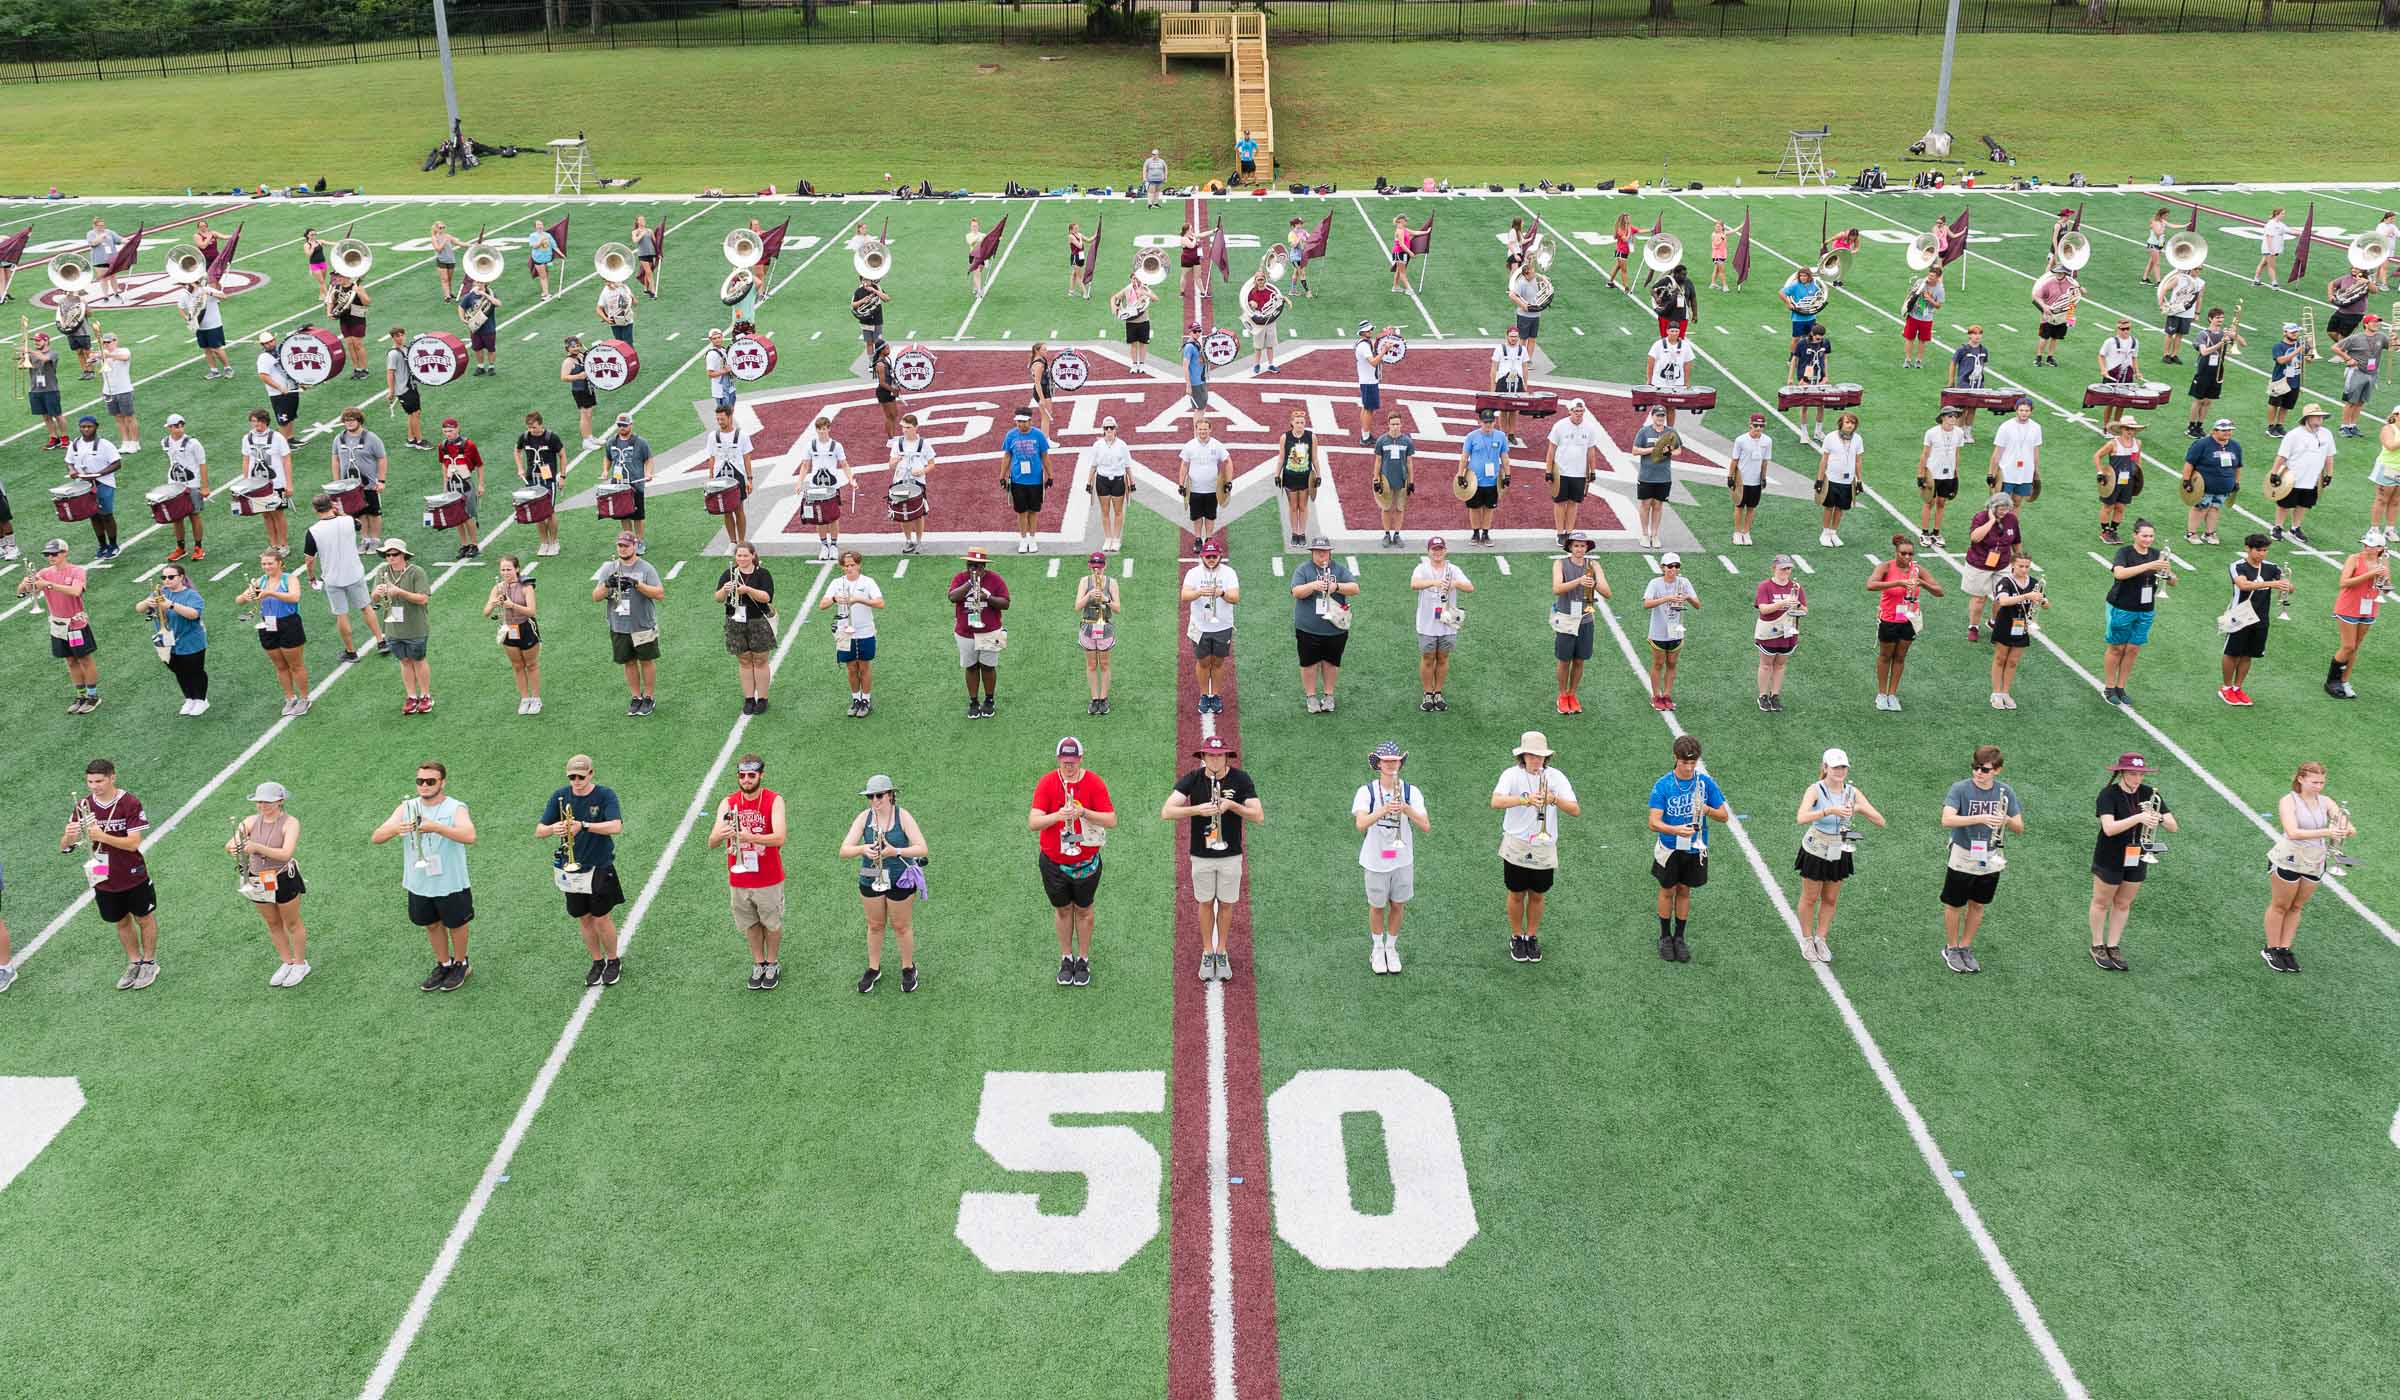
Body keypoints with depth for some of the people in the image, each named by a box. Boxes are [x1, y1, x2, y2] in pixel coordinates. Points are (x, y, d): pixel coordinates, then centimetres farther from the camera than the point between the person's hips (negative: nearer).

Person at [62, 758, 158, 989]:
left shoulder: (130, 804, -17)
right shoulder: (84, 805, -7)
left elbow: (133, 843, -22)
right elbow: (64, 847, -6)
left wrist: (102, 836, -35)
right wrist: (68, 836, -30)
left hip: (133, 877, -4)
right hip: (103, 880, 4)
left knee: (144, 918, 13)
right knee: (121, 922, 20)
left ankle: (149, 963, 32)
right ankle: (134, 962, 39)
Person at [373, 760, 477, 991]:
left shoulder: (456, 808, -15)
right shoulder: (406, 808, -3)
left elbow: (469, 836, -34)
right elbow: (376, 838, -9)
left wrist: (436, 827, -45)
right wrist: (395, 829, -32)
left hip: (450, 883, -4)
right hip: (418, 883, 4)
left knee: (456, 924, 14)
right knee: (431, 924, 20)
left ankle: (461, 965, 36)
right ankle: (443, 964, 41)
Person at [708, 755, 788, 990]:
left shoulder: (774, 801, -12)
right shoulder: (728, 803, -5)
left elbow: (779, 838, -25)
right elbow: (711, 843, -12)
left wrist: (750, 837, -41)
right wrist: (720, 835, -37)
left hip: (768, 879, -2)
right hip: (739, 879, 2)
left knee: (771, 923, 13)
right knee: (749, 925, 16)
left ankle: (772, 964, 34)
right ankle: (758, 963, 36)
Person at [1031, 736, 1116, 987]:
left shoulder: (1094, 783, -11)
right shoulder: (1047, 783, -11)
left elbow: (1111, 820, -15)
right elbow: (1033, 823, -19)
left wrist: (1084, 812, -30)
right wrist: (1057, 815, -36)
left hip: (1086, 862, 0)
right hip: (1053, 862, 0)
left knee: (1083, 910, 13)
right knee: (1062, 909, 15)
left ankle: (1083, 961, 28)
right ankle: (1066, 959, 30)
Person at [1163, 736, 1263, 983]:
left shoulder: (1241, 779, -12)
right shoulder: (1192, 779, -13)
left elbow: (1259, 816, -14)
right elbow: (1166, 812, -20)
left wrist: (1232, 806, -29)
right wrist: (1196, 809, -35)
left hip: (1231, 855, 0)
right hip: (1201, 855, 0)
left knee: (1226, 904, 12)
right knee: (1205, 903, 13)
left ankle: (1222, 953, 28)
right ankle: (1207, 952, 28)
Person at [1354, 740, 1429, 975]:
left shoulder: (1411, 791, -7)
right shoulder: (1366, 792, -11)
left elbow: (1426, 826, -14)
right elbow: (1360, 824, -26)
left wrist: (1406, 809, -32)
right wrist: (1384, 810, -41)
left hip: (1402, 859, 2)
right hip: (1376, 859, -1)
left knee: (1398, 905, 12)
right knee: (1377, 906, 12)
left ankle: (1391, 947, 32)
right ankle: (1377, 948, 32)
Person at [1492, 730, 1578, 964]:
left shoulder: (1555, 777, -5)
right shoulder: (1512, 774, -11)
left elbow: (1575, 810, -12)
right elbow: (1496, 802, -28)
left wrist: (1555, 799, -31)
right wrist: (1525, 799, -42)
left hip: (1544, 849, 2)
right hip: (1516, 847, -2)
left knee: (1537, 895, 14)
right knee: (1517, 894, 11)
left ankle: (1532, 937, 32)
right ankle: (1516, 937, 29)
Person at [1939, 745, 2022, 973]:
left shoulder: (2005, 792, -4)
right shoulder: (1960, 788, -15)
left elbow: (2020, 828, -2)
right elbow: (1947, 820, -27)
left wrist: (2007, 820, -25)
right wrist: (1980, 818, -36)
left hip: (1990, 860, 3)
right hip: (1963, 858, -3)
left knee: (1978, 905, 14)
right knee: (1954, 905, 8)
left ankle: (1965, 948, 30)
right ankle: (1950, 949, 26)